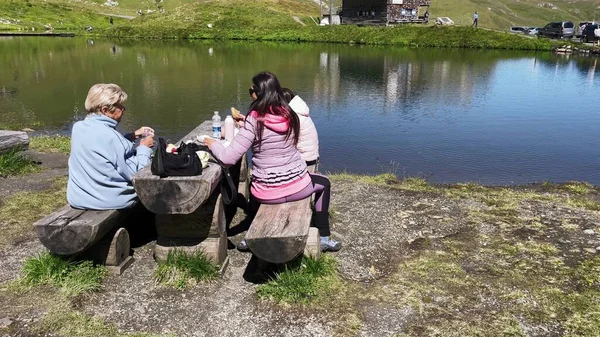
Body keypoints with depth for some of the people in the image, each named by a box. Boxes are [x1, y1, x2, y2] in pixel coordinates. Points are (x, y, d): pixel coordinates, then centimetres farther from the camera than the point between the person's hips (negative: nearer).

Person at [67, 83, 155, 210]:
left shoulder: (78, 127, -2)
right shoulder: (110, 136, -25)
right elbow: (135, 174, -20)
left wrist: (133, 135, 11)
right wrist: (144, 148, -7)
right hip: (111, 201, -7)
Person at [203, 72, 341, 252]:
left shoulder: (253, 121, -17)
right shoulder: (289, 116, -4)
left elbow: (228, 158, -18)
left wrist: (212, 143, -1)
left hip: (267, 193, -1)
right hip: (297, 186, 1)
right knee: (324, 183, 33)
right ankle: (324, 238, 30)